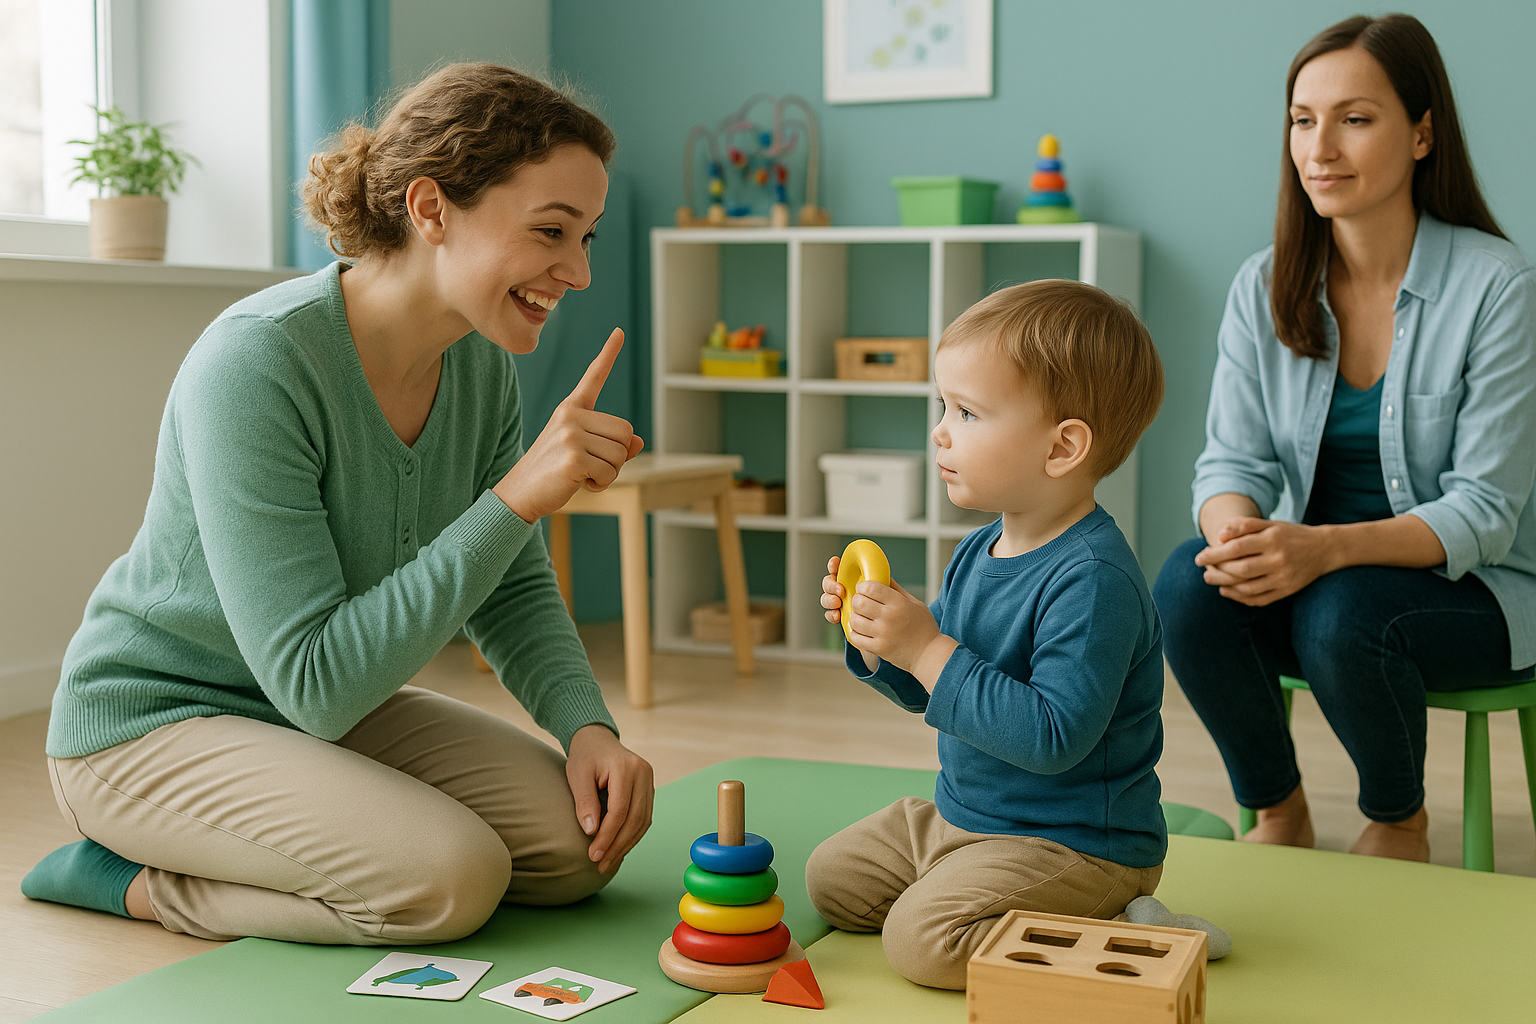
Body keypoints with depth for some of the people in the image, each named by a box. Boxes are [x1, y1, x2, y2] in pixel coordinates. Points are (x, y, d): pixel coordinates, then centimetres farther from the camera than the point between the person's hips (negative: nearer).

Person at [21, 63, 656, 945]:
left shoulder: (482, 362, -6)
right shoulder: (254, 365, -29)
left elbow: (513, 590, 5)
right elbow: (317, 682, -32)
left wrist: (588, 725, -14)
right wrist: (516, 498, -36)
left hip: (329, 706, 8)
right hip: (152, 722, -8)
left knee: (582, 843, -6)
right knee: (452, 876, -26)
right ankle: (134, 882, -2)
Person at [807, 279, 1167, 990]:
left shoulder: (1093, 579, -26)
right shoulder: (978, 551, 2)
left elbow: (1053, 736, -34)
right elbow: (928, 691, 14)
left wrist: (926, 648, -32)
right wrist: (876, 640, -7)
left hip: (1074, 844, -9)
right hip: (961, 816, 10)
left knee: (922, 937, -22)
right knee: (832, 877, 14)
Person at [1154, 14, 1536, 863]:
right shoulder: (1265, 285, 0)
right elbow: (1232, 459, -4)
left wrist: (1326, 547, -34)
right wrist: (1237, 529, -30)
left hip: (1468, 591, -3)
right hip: (1314, 571, 4)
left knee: (1341, 615, -34)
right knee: (1188, 585, -26)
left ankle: (1399, 823, -1)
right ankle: (1276, 809, -1)